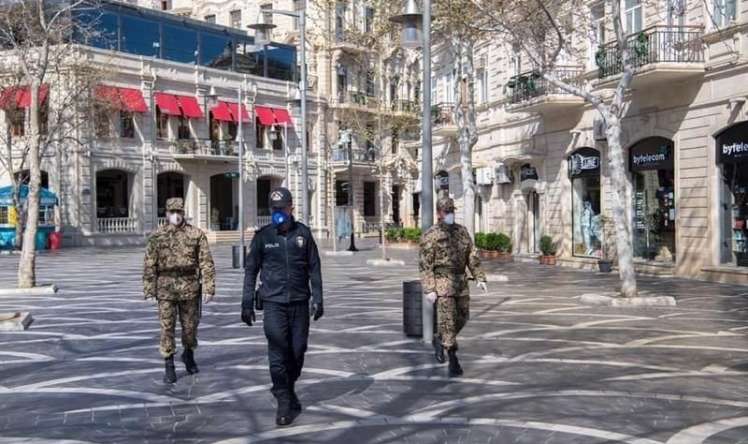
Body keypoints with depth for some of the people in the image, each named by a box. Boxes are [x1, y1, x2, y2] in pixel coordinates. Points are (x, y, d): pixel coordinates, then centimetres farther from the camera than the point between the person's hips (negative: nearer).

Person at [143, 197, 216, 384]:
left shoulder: (197, 234, 0)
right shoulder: (157, 236, 1)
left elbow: (206, 262, -3)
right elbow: (150, 265, 1)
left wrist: (209, 288, -8)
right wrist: (149, 289, -5)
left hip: (190, 287, 0)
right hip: (166, 288, 0)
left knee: (190, 325, 11)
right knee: (167, 328, 0)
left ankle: (188, 354, 37)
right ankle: (169, 366, 10)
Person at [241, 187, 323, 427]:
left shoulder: (303, 233, 3)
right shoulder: (263, 236, 0)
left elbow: (314, 268, 6)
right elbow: (250, 270, 4)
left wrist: (318, 299, 2)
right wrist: (247, 303, 1)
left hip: (300, 302, 2)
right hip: (273, 302, -1)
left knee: (297, 351, 9)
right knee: (278, 353, -7)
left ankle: (289, 390, 32)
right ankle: (284, 403, 2)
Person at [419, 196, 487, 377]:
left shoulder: (462, 231, 9)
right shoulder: (430, 235, -7)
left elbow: (472, 256, 11)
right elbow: (425, 265, -10)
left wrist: (480, 278, 0)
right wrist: (429, 290, -16)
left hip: (461, 282, 6)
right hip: (442, 282, -6)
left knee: (462, 317, 13)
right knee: (447, 320, -7)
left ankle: (439, 340, 37)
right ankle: (453, 361, 0)